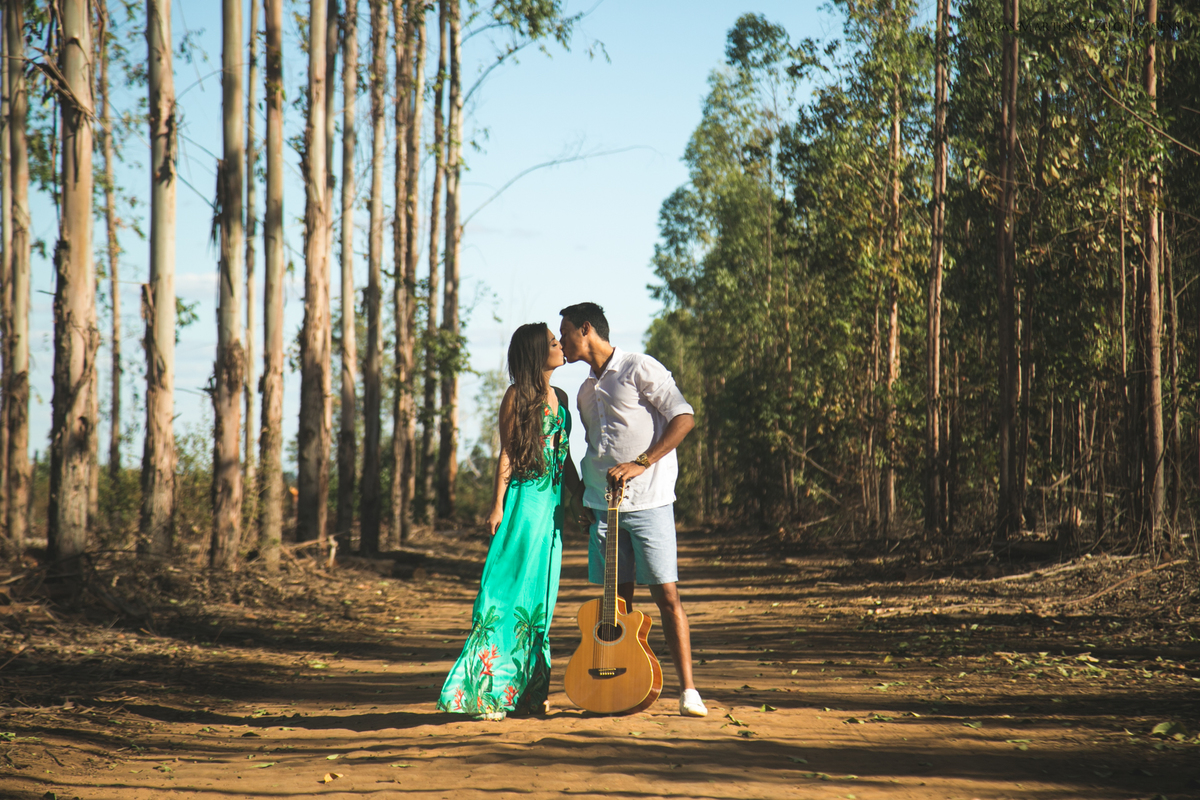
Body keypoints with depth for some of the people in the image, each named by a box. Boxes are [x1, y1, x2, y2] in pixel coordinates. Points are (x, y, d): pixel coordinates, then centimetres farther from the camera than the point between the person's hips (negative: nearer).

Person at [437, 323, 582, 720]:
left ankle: (530, 691, 11)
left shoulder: (560, 397, 15)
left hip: (553, 502, 7)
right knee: (509, 594, -9)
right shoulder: (517, 396, -5)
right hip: (523, 498, -7)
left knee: (540, 596, 7)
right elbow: (506, 453, -8)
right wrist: (497, 506, -13)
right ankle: (490, 692, -8)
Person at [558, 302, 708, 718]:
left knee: (666, 594, -9)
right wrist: (584, 502, 14)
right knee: (617, 598, 5)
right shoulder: (586, 390, 18)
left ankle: (688, 690, -7)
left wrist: (640, 464, -18)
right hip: (602, 505, 7)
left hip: (647, 501, -7)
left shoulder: (639, 369, -5)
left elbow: (684, 418, -12)